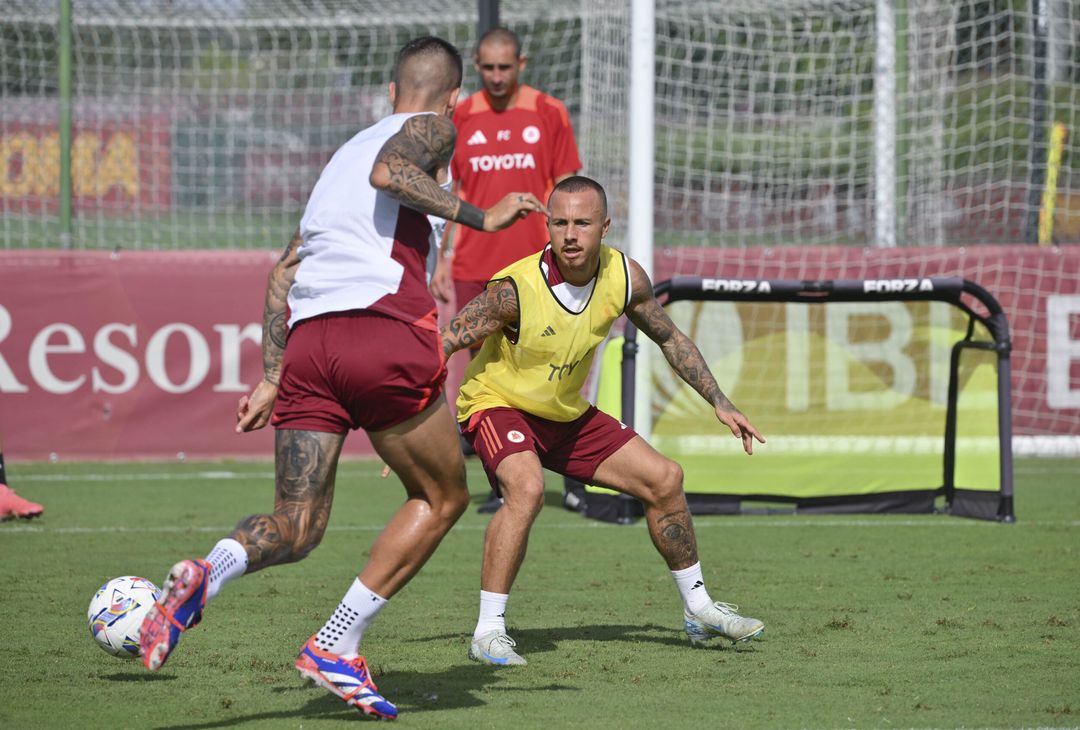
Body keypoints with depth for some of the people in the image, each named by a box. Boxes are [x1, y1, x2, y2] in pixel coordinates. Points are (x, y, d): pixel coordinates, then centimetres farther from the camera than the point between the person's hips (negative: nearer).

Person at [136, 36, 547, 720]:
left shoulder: (343, 153, 31)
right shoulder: (432, 127, 11)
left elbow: (285, 268, 28)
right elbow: (390, 171, -14)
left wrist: (271, 377, 28)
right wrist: (479, 216, -13)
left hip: (308, 339, 6)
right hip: (390, 335, -6)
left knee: (297, 527, 7)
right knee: (442, 498, 14)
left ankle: (210, 571, -26)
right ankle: (336, 645, 4)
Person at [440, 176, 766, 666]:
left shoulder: (625, 277, -14)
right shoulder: (515, 290, -31)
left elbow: (670, 339, 6)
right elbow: (438, 348, -26)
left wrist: (720, 404, 5)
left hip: (568, 414, 6)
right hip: (498, 405, -6)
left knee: (663, 479, 6)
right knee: (526, 487, -35)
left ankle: (698, 611, 25)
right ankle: (488, 632, -27)